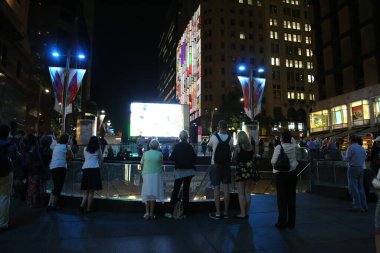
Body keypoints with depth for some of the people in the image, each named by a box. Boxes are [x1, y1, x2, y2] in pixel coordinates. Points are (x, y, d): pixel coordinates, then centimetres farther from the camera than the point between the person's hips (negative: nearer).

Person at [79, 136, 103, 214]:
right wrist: (100, 165, 33)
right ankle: (88, 208, 4)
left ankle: (82, 205, -6)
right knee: (91, 191, 2)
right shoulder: (98, 149, 9)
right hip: (94, 169, -3)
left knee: (87, 191, 12)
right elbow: (101, 159, 15)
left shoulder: (85, 149, 16)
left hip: (85, 169, 3)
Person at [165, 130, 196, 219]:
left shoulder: (177, 146, -6)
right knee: (186, 190, 7)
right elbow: (194, 157, -2)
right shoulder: (189, 147, -6)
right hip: (188, 171, 0)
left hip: (179, 171, 0)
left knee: (175, 190, 7)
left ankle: (170, 212, 7)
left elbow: (172, 157, -5)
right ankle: (185, 213, 10)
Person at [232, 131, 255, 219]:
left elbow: (233, 159, -6)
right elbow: (253, 158, 12)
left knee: (241, 193, 2)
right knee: (248, 193, 12)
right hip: (250, 170, 4)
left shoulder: (237, 147, -8)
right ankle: (246, 212, 18)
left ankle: (242, 213, 4)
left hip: (241, 170, -4)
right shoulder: (251, 146, 3)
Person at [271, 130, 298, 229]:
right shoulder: (293, 146, 0)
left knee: (282, 198, 3)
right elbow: (293, 140, 24)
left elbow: (273, 161, -16)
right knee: (291, 198, 10)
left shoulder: (279, 147, -14)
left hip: (280, 174, -4)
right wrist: (288, 133, 16)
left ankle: (282, 222, 10)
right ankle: (291, 222, 19)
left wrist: (276, 164, 3)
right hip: (292, 174, 4)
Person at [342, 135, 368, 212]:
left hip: (352, 168, -7)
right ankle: (364, 206, 15)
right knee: (361, 188, 12)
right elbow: (364, 158, 16)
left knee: (353, 187, -4)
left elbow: (347, 159, -11)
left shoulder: (351, 148, -10)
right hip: (361, 168, 7)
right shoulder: (362, 148, 13)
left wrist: (343, 156, 8)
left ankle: (358, 206, -7)